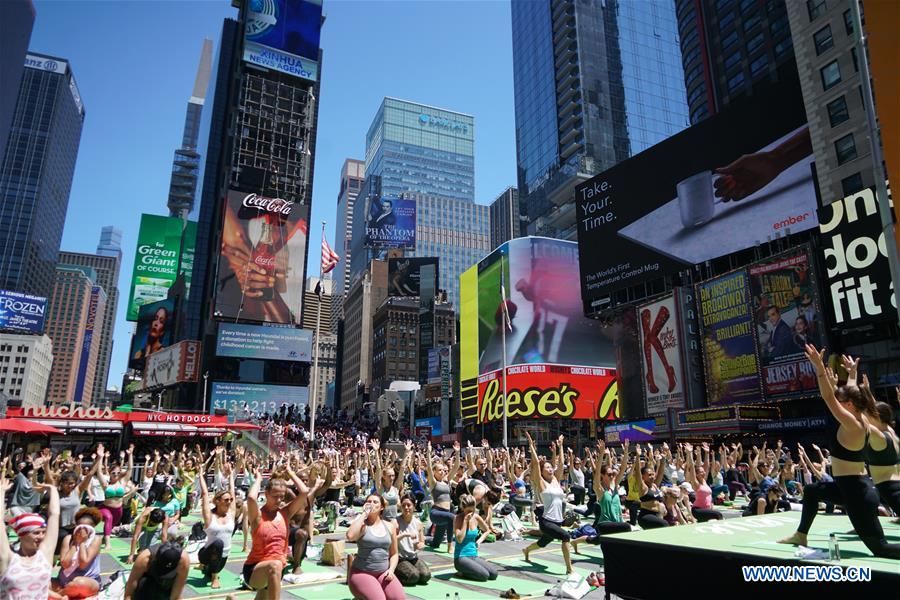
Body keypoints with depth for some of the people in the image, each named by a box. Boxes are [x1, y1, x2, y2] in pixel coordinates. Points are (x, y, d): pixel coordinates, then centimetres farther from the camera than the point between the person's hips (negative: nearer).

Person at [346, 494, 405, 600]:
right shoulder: (362, 524, -4)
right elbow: (350, 536, -28)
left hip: (384, 572, 4)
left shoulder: (389, 526, 8)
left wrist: (391, 569, -4)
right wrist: (364, 514, -18)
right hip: (361, 572, -4)